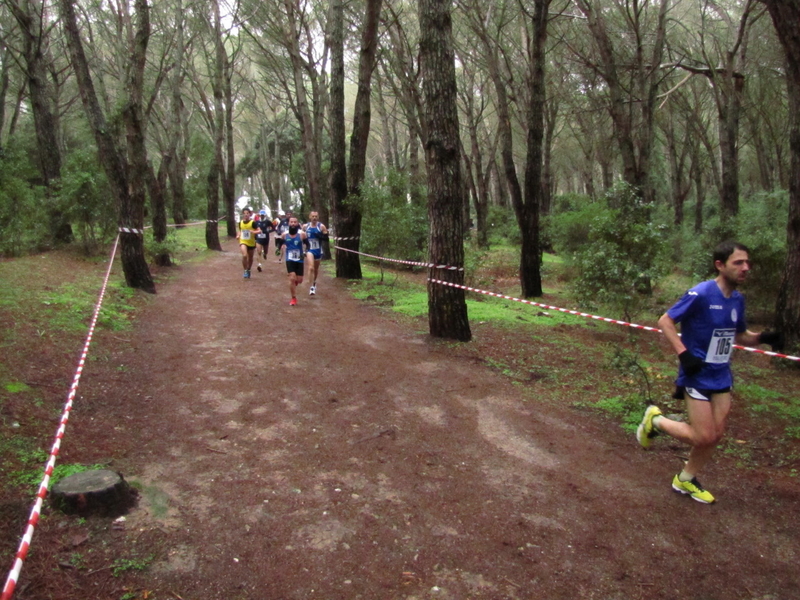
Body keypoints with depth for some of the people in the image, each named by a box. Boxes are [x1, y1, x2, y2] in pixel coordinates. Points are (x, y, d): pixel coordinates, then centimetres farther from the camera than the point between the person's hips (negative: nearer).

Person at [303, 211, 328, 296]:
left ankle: (314, 282, 43)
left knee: (316, 269, 18)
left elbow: (326, 238, -6)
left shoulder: (321, 226, -5)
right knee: (311, 268, -19)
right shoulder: (305, 226, 0)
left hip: (318, 250, 1)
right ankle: (312, 286, -15)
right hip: (309, 250, -1)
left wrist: (319, 236, -22)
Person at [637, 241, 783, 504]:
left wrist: (763, 338, -3)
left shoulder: (737, 299, 4)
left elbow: (739, 335, 17)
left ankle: (686, 480, 30)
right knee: (704, 437, -6)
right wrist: (684, 354, -24)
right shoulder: (701, 294, -19)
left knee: (715, 435, 11)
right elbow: (665, 321, -15)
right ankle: (655, 420, 18)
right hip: (697, 376, -7)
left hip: (721, 377, 7)